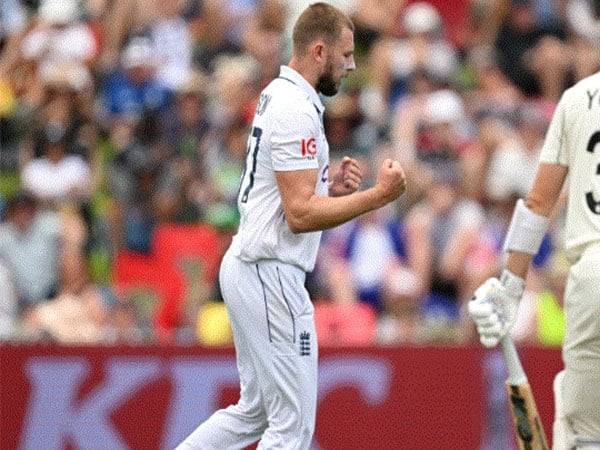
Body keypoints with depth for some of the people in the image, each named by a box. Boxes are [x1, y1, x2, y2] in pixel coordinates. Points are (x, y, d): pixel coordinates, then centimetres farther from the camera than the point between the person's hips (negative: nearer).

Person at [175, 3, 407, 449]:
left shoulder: (277, 96, 15)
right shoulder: (297, 111, -17)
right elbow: (300, 215, -21)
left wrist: (331, 188, 8)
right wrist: (379, 195, -17)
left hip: (248, 267, 10)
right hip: (272, 277, -10)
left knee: (253, 413, 18)